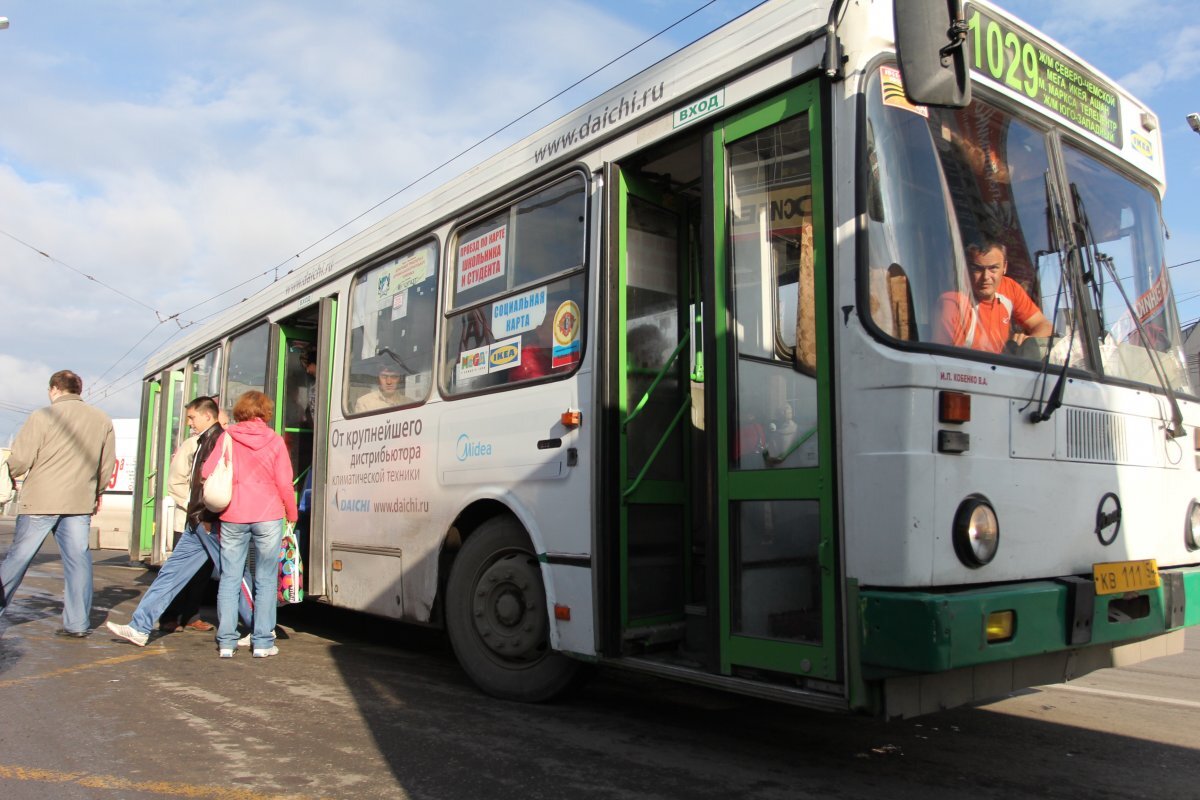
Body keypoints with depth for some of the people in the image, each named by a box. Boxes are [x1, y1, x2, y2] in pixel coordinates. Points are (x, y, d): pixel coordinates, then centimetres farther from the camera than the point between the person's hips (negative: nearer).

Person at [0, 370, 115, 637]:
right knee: (78, 559, 4)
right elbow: (108, 465, 11)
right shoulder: (102, 420, 6)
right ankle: (78, 623, 5)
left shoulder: (43, 416, -8)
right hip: (80, 503, 3)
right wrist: (96, 493, 26)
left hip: (40, 501, -3)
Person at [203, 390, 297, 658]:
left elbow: (207, 473, 0)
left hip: (233, 518, 1)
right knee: (265, 580, 5)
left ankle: (226, 642, 9)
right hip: (268, 516, -1)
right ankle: (262, 642, 6)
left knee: (229, 579, 8)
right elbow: (284, 484, -3)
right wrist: (292, 514, 10)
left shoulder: (227, 436, 1)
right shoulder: (274, 440, -2)